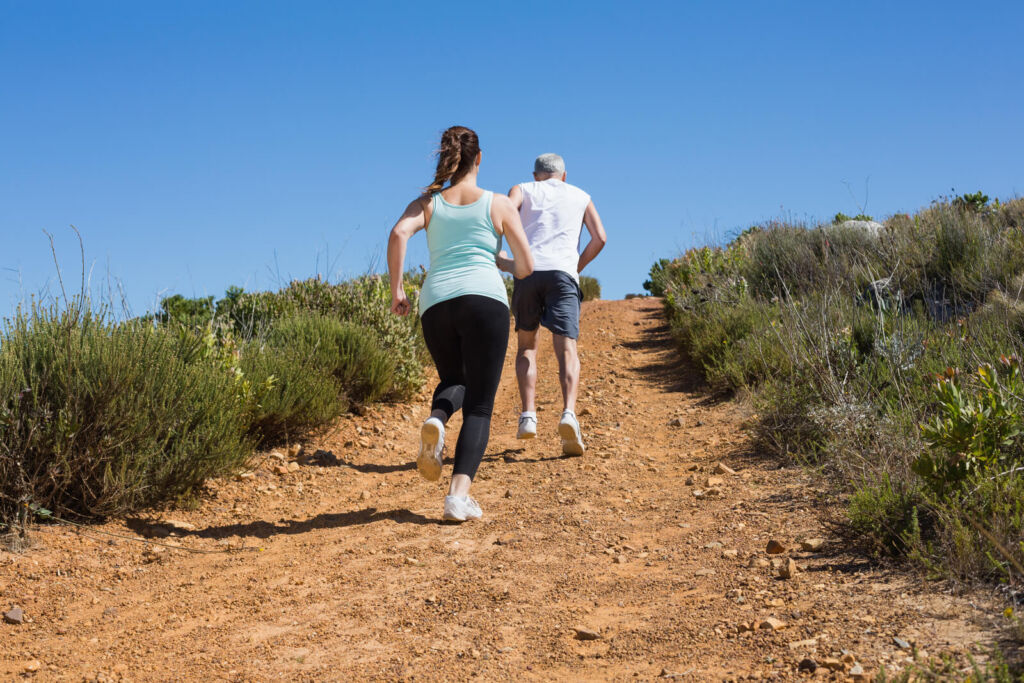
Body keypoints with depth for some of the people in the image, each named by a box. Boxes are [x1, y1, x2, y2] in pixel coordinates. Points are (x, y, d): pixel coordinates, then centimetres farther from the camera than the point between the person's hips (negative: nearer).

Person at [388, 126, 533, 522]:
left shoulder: (427, 202, 17)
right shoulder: (499, 205, 13)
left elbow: (399, 233, -5)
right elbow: (527, 267, 11)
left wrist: (396, 290, 1)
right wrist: (506, 267, 34)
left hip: (436, 303, 3)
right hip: (485, 299, -2)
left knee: (454, 382, 28)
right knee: (479, 406, 1)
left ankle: (436, 420, -8)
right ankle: (459, 496, -16)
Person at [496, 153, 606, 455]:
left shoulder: (522, 190, 20)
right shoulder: (581, 196, 24)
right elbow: (600, 238, 12)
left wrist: (500, 260, 5)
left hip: (527, 271, 1)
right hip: (563, 273, -1)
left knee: (527, 346, 16)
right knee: (566, 350, -9)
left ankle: (528, 416, 3)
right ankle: (568, 413, -32)